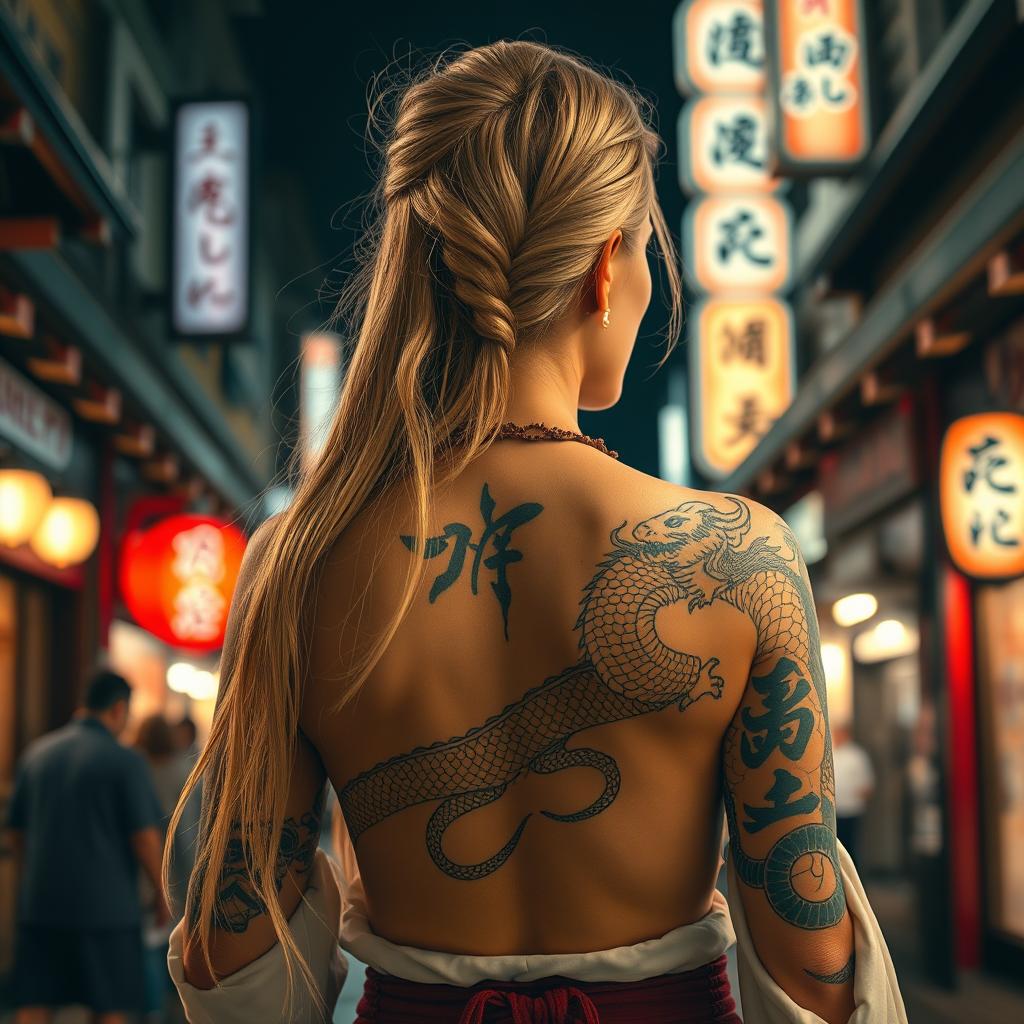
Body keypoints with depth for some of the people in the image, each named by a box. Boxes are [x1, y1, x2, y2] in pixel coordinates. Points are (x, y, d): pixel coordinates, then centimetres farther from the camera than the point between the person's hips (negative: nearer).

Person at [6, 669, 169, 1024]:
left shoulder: (38, 751, 7)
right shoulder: (126, 761, -10)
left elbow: (17, 829, 13)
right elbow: (144, 836, -12)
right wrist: (162, 894, 0)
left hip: (41, 902, 5)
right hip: (105, 905, -4)